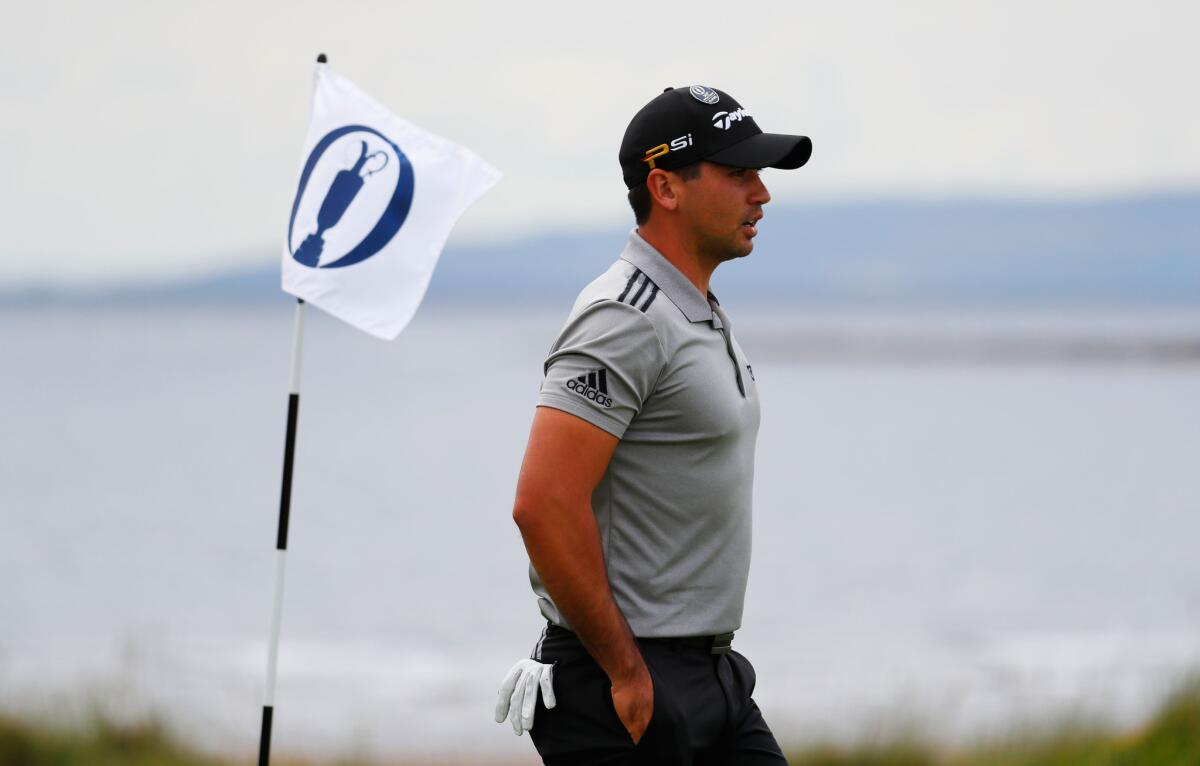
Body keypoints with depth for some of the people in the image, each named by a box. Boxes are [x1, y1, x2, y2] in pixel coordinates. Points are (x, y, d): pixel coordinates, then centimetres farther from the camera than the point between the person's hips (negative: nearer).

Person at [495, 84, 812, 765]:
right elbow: (545, 506, -23)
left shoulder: (706, 319, 17)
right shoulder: (626, 321, -15)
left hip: (713, 678, 10)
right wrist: (626, 672, -19)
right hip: (625, 685, -10)